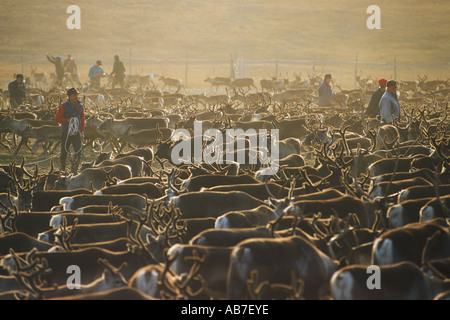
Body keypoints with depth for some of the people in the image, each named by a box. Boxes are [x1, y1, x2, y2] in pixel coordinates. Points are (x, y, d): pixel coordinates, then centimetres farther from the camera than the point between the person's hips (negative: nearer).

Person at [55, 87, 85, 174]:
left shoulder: (80, 107, 10)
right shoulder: (63, 106, -4)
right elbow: (57, 118, -6)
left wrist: (81, 131, 11)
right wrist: (68, 120, -17)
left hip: (77, 133, 3)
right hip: (66, 133, -3)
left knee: (78, 152, -5)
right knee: (64, 153, 3)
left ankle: (74, 171, 5)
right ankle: (62, 171, 15)